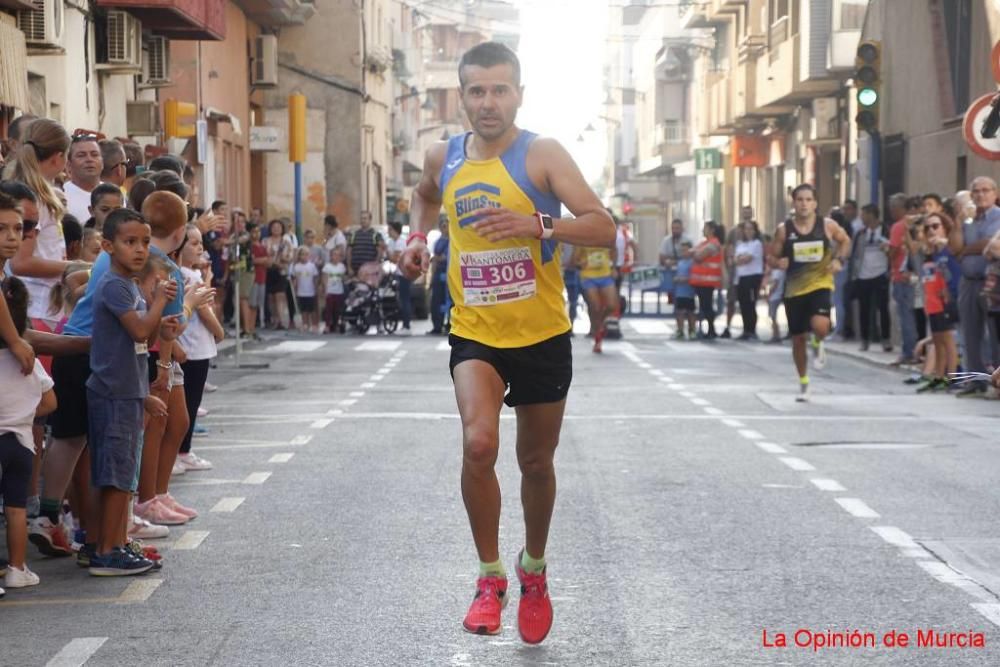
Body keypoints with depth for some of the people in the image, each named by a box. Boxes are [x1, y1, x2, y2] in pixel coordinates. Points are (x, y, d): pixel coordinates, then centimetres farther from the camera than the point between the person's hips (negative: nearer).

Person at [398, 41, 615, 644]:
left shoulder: (542, 154, -12)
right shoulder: (444, 158, 1)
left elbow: (605, 230, -19)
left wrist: (538, 223, -33)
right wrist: (419, 238, 9)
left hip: (542, 336, -1)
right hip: (474, 333, 2)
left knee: (536, 461, 13)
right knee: (478, 445, -22)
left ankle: (534, 571, 38)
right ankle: (491, 578, -5)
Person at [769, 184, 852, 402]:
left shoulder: (827, 226, -4)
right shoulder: (784, 230, -4)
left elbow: (845, 241, 13)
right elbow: (772, 256, 6)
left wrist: (839, 259, -4)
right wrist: (779, 263, -17)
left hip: (820, 284, -2)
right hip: (795, 288, 2)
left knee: (820, 324, -29)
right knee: (798, 338, 8)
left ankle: (818, 346, 10)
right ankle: (803, 384, 27)